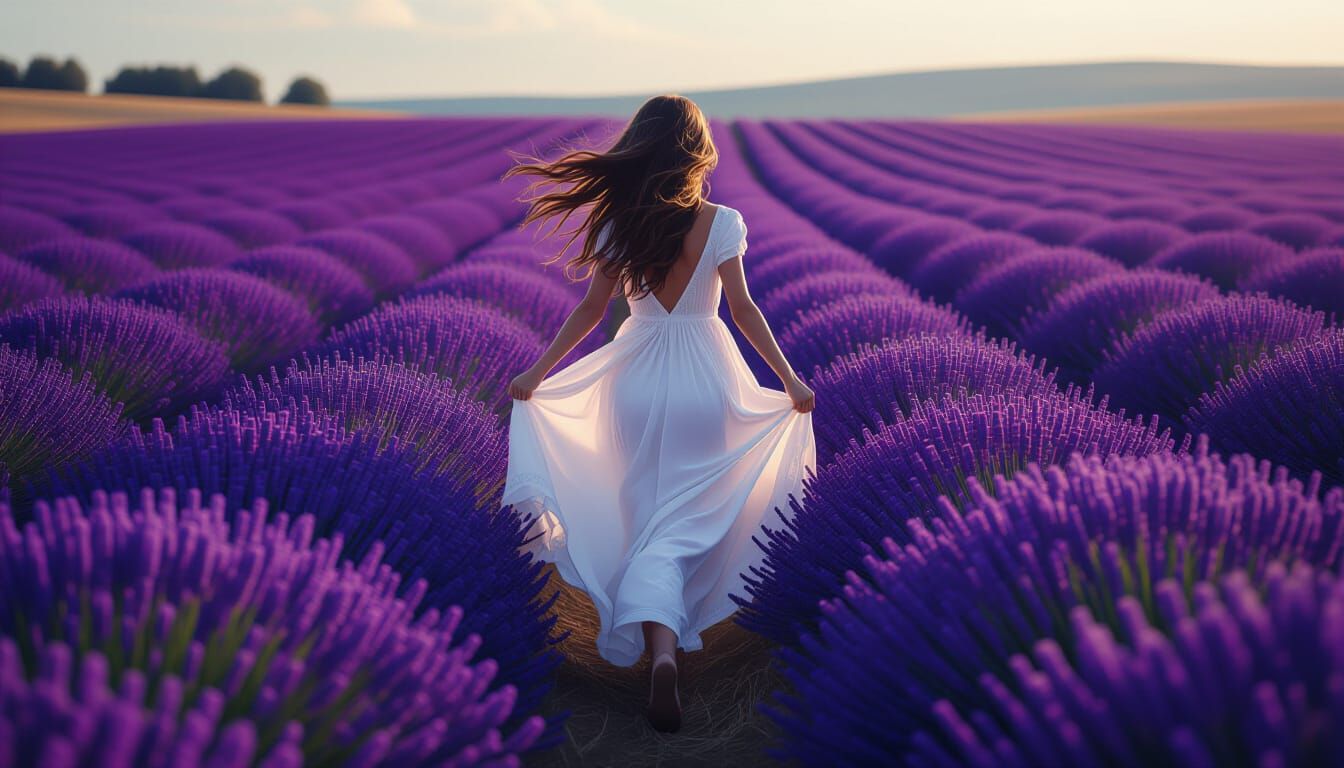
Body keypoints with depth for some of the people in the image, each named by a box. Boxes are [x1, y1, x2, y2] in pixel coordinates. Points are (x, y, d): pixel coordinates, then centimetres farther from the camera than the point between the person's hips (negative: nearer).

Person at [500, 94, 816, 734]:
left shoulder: (617, 222, -3)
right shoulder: (721, 222, -7)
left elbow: (591, 309, -1)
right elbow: (743, 309, -7)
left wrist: (537, 373, 9)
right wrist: (790, 379, 2)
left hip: (637, 382, 1)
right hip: (705, 379, -1)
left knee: (645, 514, 13)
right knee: (685, 519, 8)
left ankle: (658, 646, 6)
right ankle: (666, 644, 0)